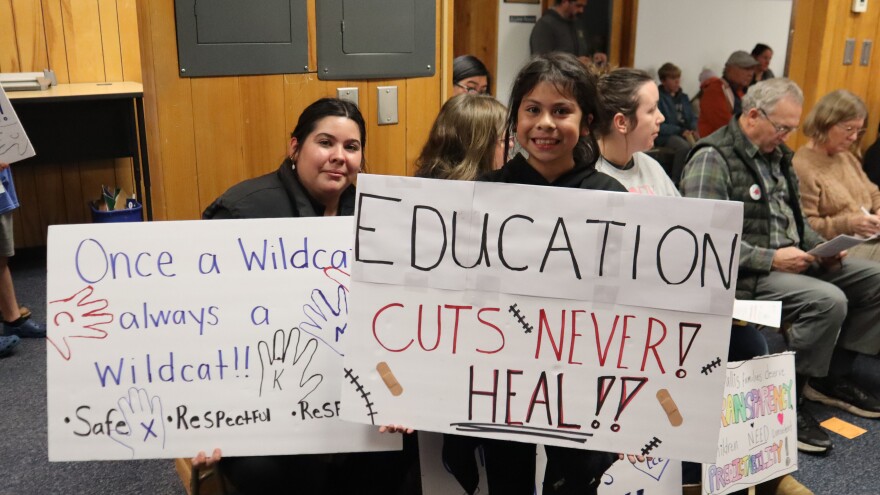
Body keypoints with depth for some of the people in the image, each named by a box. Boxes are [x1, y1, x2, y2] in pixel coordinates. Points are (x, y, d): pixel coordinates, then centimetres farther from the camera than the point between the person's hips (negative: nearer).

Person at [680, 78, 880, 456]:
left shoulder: (775, 154, 14)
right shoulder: (712, 159, -14)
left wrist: (821, 247, 5)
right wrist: (771, 258, -24)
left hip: (791, 261, 10)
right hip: (746, 274, -9)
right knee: (828, 300, -29)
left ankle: (833, 375, 13)